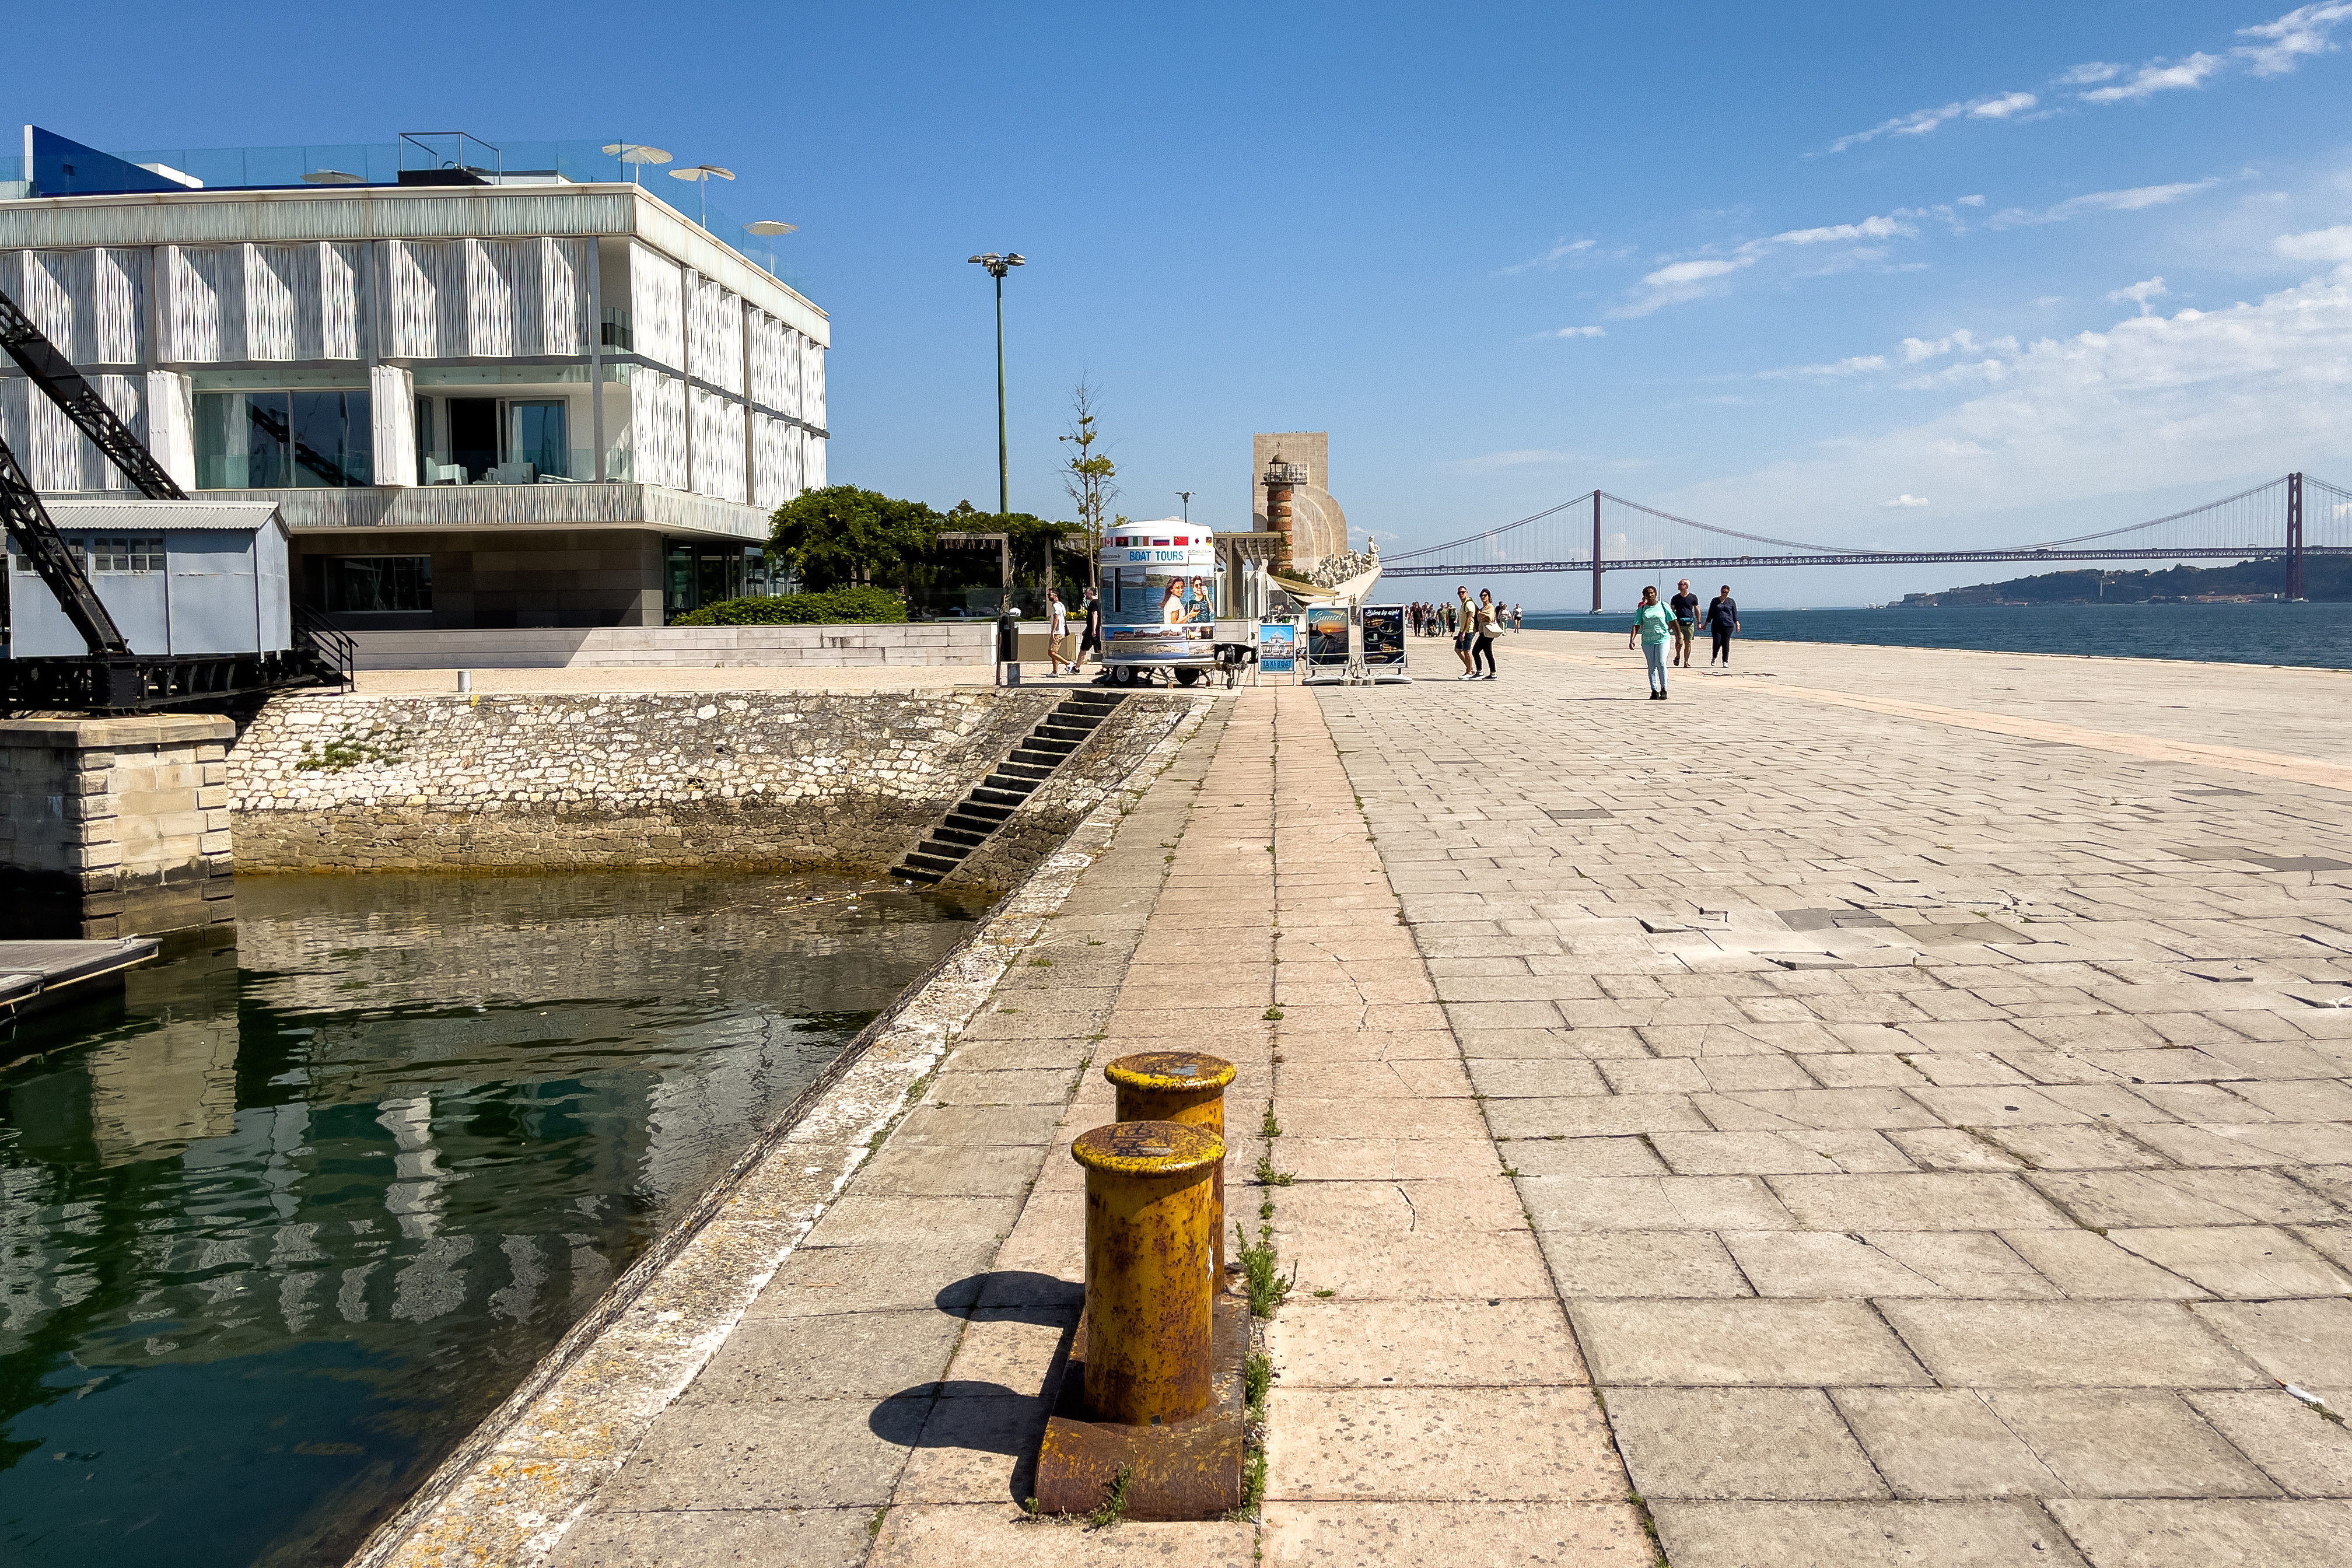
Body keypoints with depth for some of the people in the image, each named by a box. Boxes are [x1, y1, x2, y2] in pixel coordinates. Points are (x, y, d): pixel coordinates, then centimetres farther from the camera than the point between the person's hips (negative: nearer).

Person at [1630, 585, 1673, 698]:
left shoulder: (1663, 606, 4)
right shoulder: (1642, 609, 7)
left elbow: (1673, 621, 8)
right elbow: (1636, 625, 3)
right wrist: (1631, 639, -10)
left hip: (1663, 639, -2)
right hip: (1648, 641, 2)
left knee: (1661, 664, -11)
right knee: (1652, 667, 4)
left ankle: (1664, 689, -4)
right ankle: (1654, 691, 7)